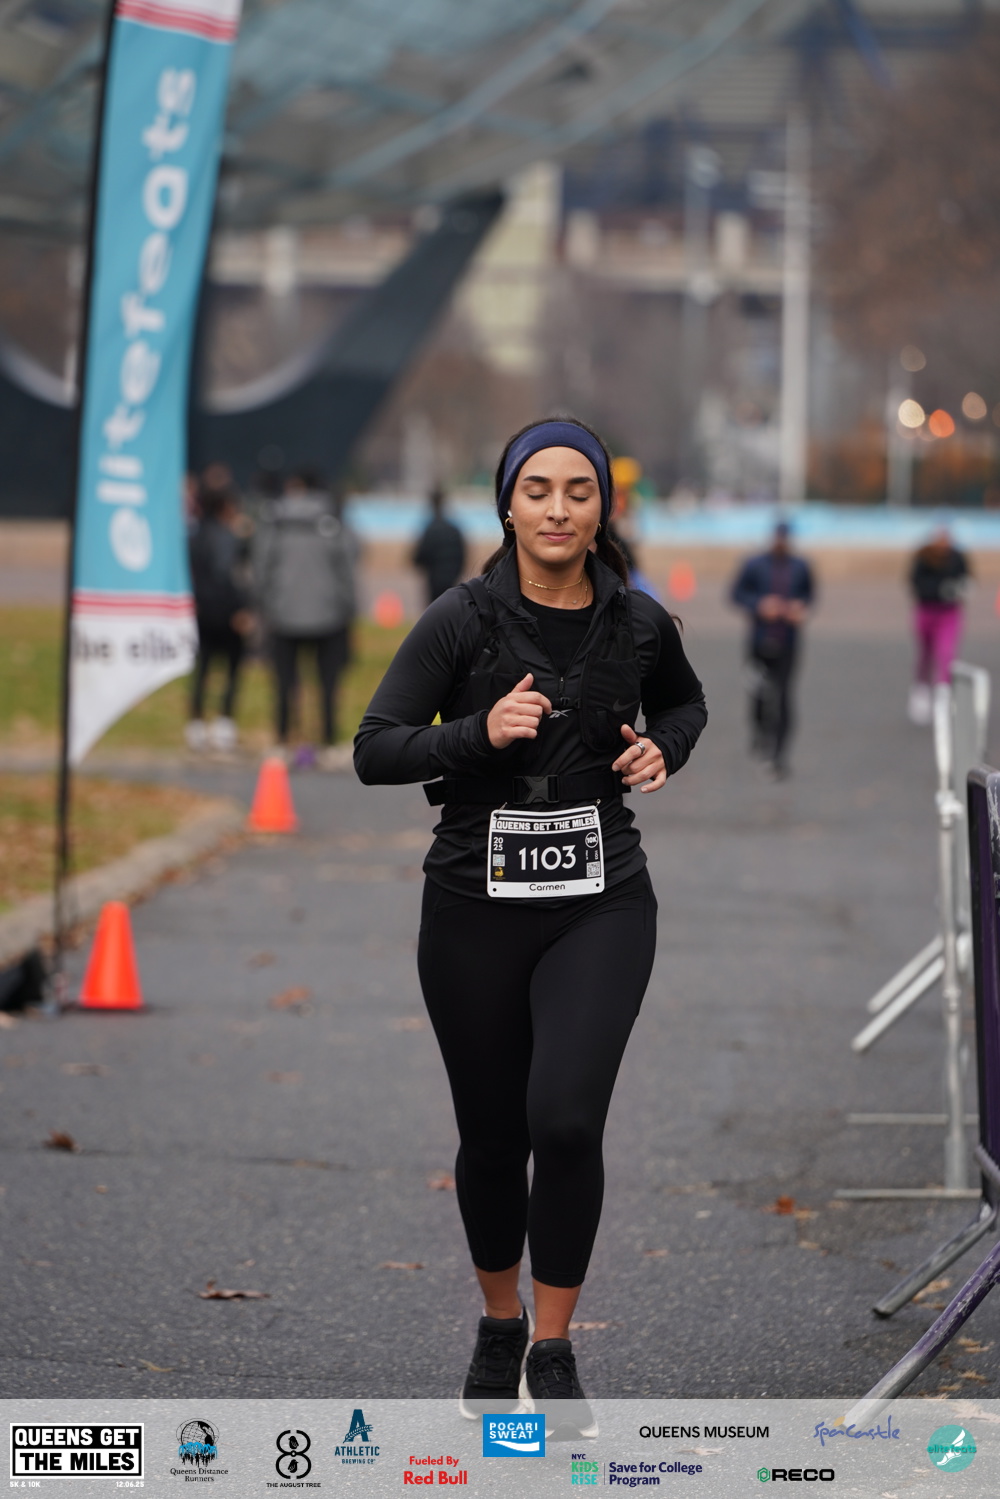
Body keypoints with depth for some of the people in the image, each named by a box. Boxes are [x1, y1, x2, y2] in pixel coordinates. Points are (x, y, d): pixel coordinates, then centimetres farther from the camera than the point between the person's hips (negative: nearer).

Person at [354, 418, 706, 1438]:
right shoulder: (463, 620, -7)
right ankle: (499, 1325, 35)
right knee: (491, 1134, 10)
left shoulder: (638, 625, 0)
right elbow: (375, 750, -9)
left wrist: (662, 749, 1)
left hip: (601, 903, 0)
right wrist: (479, 733, -24)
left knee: (566, 1119, -18)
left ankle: (553, 1350, -2)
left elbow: (683, 702, 23)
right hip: (476, 904, 0)